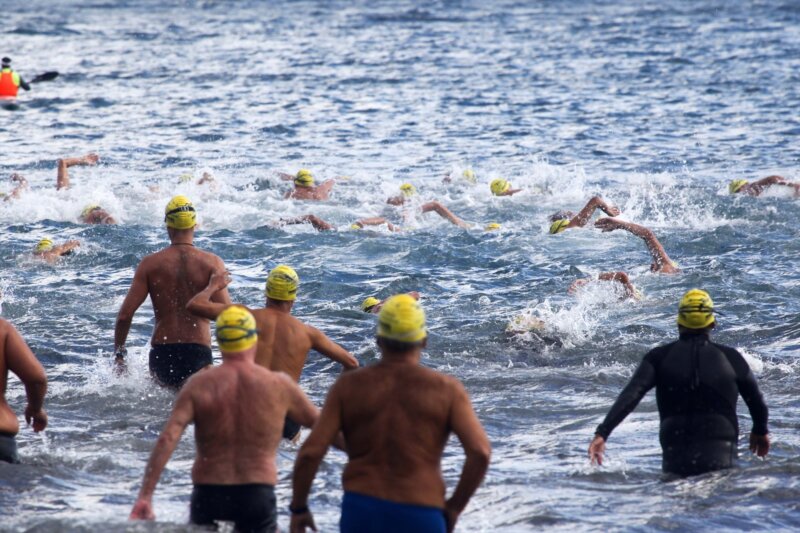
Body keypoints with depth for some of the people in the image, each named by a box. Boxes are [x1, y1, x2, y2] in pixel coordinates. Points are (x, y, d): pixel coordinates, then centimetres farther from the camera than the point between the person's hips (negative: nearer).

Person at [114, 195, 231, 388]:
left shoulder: (150, 264, 4)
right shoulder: (211, 263, 0)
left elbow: (125, 314, 1)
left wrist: (118, 353, 13)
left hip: (161, 355, 2)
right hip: (198, 354, -2)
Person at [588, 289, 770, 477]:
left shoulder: (660, 356, 9)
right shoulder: (730, 357, 9)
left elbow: (630, 395, -4)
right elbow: (757, 402, 20)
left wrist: (602, 433, -7)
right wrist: (760, 431, 40)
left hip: (675, 458, 1)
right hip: (720, 459, -1)